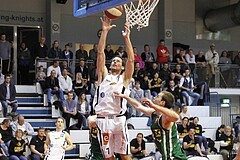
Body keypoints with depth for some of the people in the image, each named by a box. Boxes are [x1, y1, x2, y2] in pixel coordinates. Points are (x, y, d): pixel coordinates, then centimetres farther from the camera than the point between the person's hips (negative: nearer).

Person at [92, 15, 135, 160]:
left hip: (119, 119, -2)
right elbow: (100, 53, 9)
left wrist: (127, 37, -4)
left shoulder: (125, 78, 13)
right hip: (103, 119, 2)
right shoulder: (104, 75, 17)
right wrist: (105, 31, 2)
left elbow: (131, 59, -1)